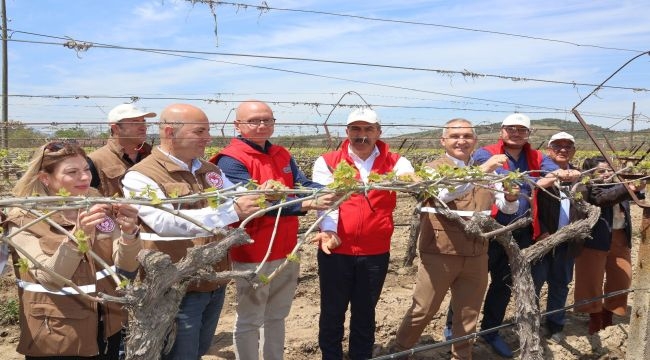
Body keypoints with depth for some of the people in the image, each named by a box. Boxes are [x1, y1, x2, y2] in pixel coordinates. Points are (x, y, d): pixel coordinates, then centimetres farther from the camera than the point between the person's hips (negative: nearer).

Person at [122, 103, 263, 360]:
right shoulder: (141, 176, -15)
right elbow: (165, 222, -30)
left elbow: (240, 200, 12)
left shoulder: (211, 170, 7)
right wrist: (231, 211, -34)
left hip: (215, 283, 7)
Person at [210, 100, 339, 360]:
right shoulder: (231, 160, -15)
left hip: (286, 252, 7)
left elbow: (304, 185, -2)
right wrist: (307, 204, -35)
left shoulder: (283, 156, 8)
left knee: (276, 316, 21)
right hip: (253, 256, -7)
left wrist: (329, 192, -24)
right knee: (249, 321, 9)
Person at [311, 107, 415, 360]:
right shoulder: (327, 163, -1)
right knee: (332, 313, 13)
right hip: (336, 251, -1)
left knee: (365, 314, 17)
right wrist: (328, 230, -29)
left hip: (376, 252, 1)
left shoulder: (395, 163, 3)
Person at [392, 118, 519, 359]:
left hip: (476, 256, 4)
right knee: (422, 311, 6)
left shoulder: (486, 171, 10)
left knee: (468, 313, 16)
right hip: (439, 254, -4)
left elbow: (507, 208, 8)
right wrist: (480, 171, -36)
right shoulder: (433, 169, -5)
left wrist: (511, 197, -15)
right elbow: (444, 193, -26)